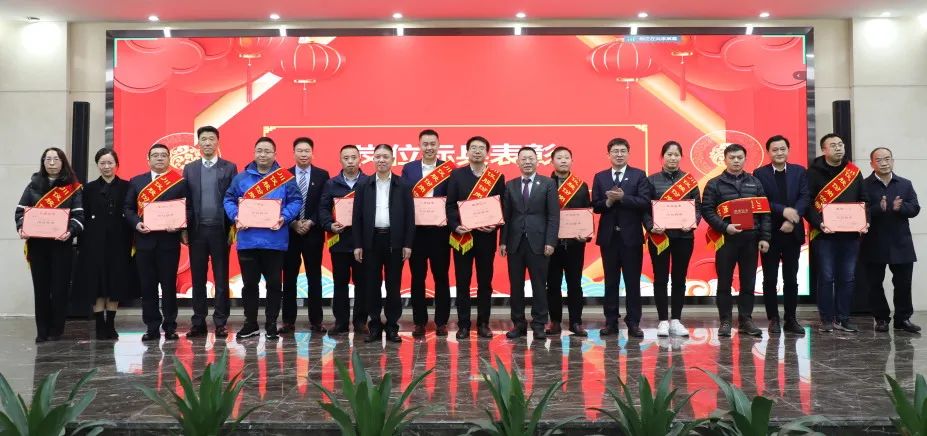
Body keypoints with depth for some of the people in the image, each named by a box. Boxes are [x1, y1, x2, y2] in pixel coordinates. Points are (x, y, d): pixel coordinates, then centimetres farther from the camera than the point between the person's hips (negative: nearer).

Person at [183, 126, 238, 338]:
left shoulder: (229, 168, 4)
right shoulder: (189, 168, 10)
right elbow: (185, 200, 7)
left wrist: (232, 228, -6)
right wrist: (184, 228, 0)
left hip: (220, 229, -2)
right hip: (197, 229, 2)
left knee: (221, 278, 2)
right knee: (198, 278, 6)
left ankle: (220, 322, 7)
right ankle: (198, 322, 12)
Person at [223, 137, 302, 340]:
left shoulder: (285, 178, 3)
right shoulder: (241, 177, 9)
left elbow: (295, 201, -1)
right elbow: (229, 200, 9)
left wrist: (284, 217, -16)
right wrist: (235, 216, -8)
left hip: (275, 240, -1)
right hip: (247, 239, 2)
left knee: (274, 283, 5)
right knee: (249, 283, 9)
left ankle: (271, 325, 16)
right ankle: (250, 324, 20)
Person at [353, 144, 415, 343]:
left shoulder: (403, 186, 3)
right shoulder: (364, 185, 6)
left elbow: (409, 216, 2)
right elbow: (357, 216, 5)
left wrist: (408, 244, -4)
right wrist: (357, 245, -1)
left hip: (394, 241, -1)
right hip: (371, 240, 1)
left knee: (393, 285, 3)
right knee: (372, 285, 4)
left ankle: (392, 326, 12)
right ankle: (374, 326, 13)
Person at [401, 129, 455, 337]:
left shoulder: (449, 168, 4)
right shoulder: (409, 168, 8)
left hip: (440, 230, -1)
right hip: (416, 230, 1)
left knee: (441, 277, 5)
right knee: (417, 277, 6)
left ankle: (442, 322, 14)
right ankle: (419, 322, 15)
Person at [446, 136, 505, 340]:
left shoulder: (497, 177, 5)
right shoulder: (457, 174, 5)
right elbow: (450, 205, 2)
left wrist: (495, 225, -13)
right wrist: (455, 226, -13)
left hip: (486, 236, 0)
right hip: (462, 236, 0)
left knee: (485, 282, 6)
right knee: (462, 282, 3)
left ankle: (483, 324, 15)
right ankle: (463, 325, 10)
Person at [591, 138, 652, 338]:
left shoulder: (639, 175, 3)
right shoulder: (600, 177, 9)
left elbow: (645, 203, -10)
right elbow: (595, 206, 3)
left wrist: (622, 197, -19)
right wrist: (608, 202, -16)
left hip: (631, 235, -2)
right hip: (608, 236, 2)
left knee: (633, 281, 1)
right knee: (611, 281, 8)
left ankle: (633, 322, 8)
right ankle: (611, 321, 14)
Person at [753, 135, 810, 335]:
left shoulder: (799, 172, 8)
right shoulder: (759, 174, 1)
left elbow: (805, 198, -3)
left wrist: (792, 219, -17)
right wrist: (783, 210, -20)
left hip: (792, 233, 2)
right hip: (770, 233, -2)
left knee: (791, 279, 7)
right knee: (770, 279, 3)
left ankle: (791, 319, 15)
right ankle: (773, 319, 11)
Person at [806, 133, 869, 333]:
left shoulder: (853, 171, 11)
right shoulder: (814, 172, -1)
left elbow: (863, 200, 14)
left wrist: (866, 221, -2)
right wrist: (819, 224, -18)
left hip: (851, 233, 4)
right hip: (824, 233, -4)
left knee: (848, 277, 6)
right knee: (826, 277, -1)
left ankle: (843, 318, 14)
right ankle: (827, 319, 7)